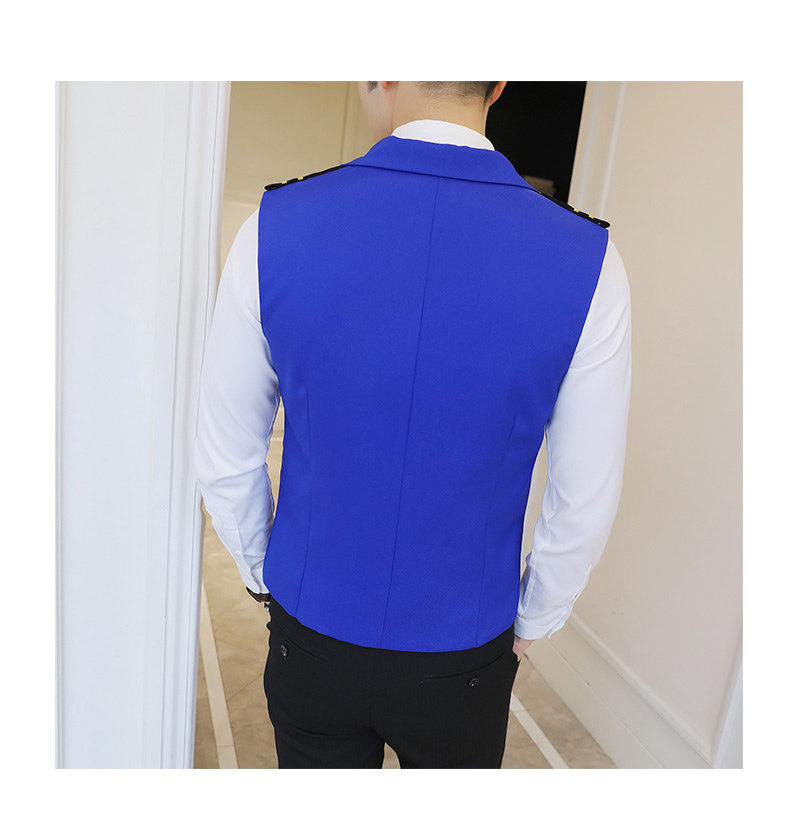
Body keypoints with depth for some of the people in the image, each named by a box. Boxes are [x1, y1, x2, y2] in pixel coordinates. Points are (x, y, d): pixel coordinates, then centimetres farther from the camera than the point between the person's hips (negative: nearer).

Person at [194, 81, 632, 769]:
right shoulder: (587, 263, -18)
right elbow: (587, 503, -10)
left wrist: (262, 572, 11)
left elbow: (225, 460, -7)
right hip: (463, 657, 0)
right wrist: (530, 624, 8)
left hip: (311, 636, 1)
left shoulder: (274, 227, -17)